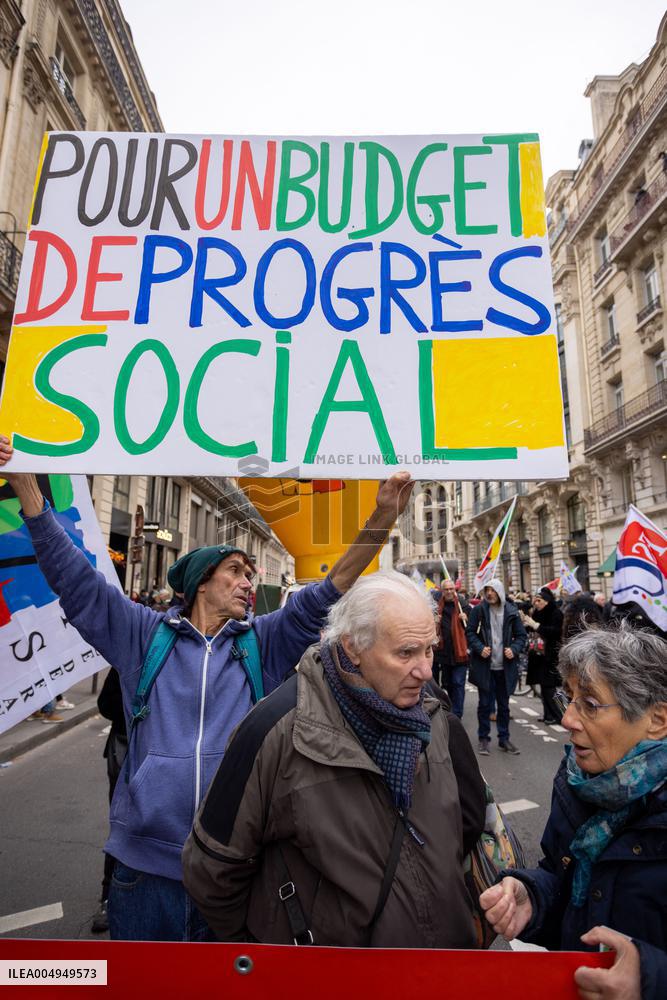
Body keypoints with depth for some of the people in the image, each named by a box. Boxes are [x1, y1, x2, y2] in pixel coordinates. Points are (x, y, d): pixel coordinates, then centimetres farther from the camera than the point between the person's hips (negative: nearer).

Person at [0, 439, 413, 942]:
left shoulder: (264, 642, 2)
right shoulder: (145, 634, -1)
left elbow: (323, 596, -8)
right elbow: (74, 578, -3)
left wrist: (381, 520, -20)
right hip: (146, 859, -1)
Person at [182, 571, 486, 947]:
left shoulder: (436, 720, -12)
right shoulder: (280, 729, -28)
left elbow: (469, 819, 5)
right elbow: (214, 863, -17)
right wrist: (250, 941, -5)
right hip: (331, 940, -4)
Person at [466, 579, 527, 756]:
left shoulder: (511, 612, -1)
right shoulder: (479, 610, -5)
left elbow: (521, 635, 5)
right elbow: (470, 632, -2)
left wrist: (514, 649, -12)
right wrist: (480, 648, -17)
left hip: (505, 666, 2)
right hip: (484, 665, -1)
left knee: (504, 704, 14)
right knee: (484, 704, 7)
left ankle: (504, 738, 27)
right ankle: (483, 738, 20)